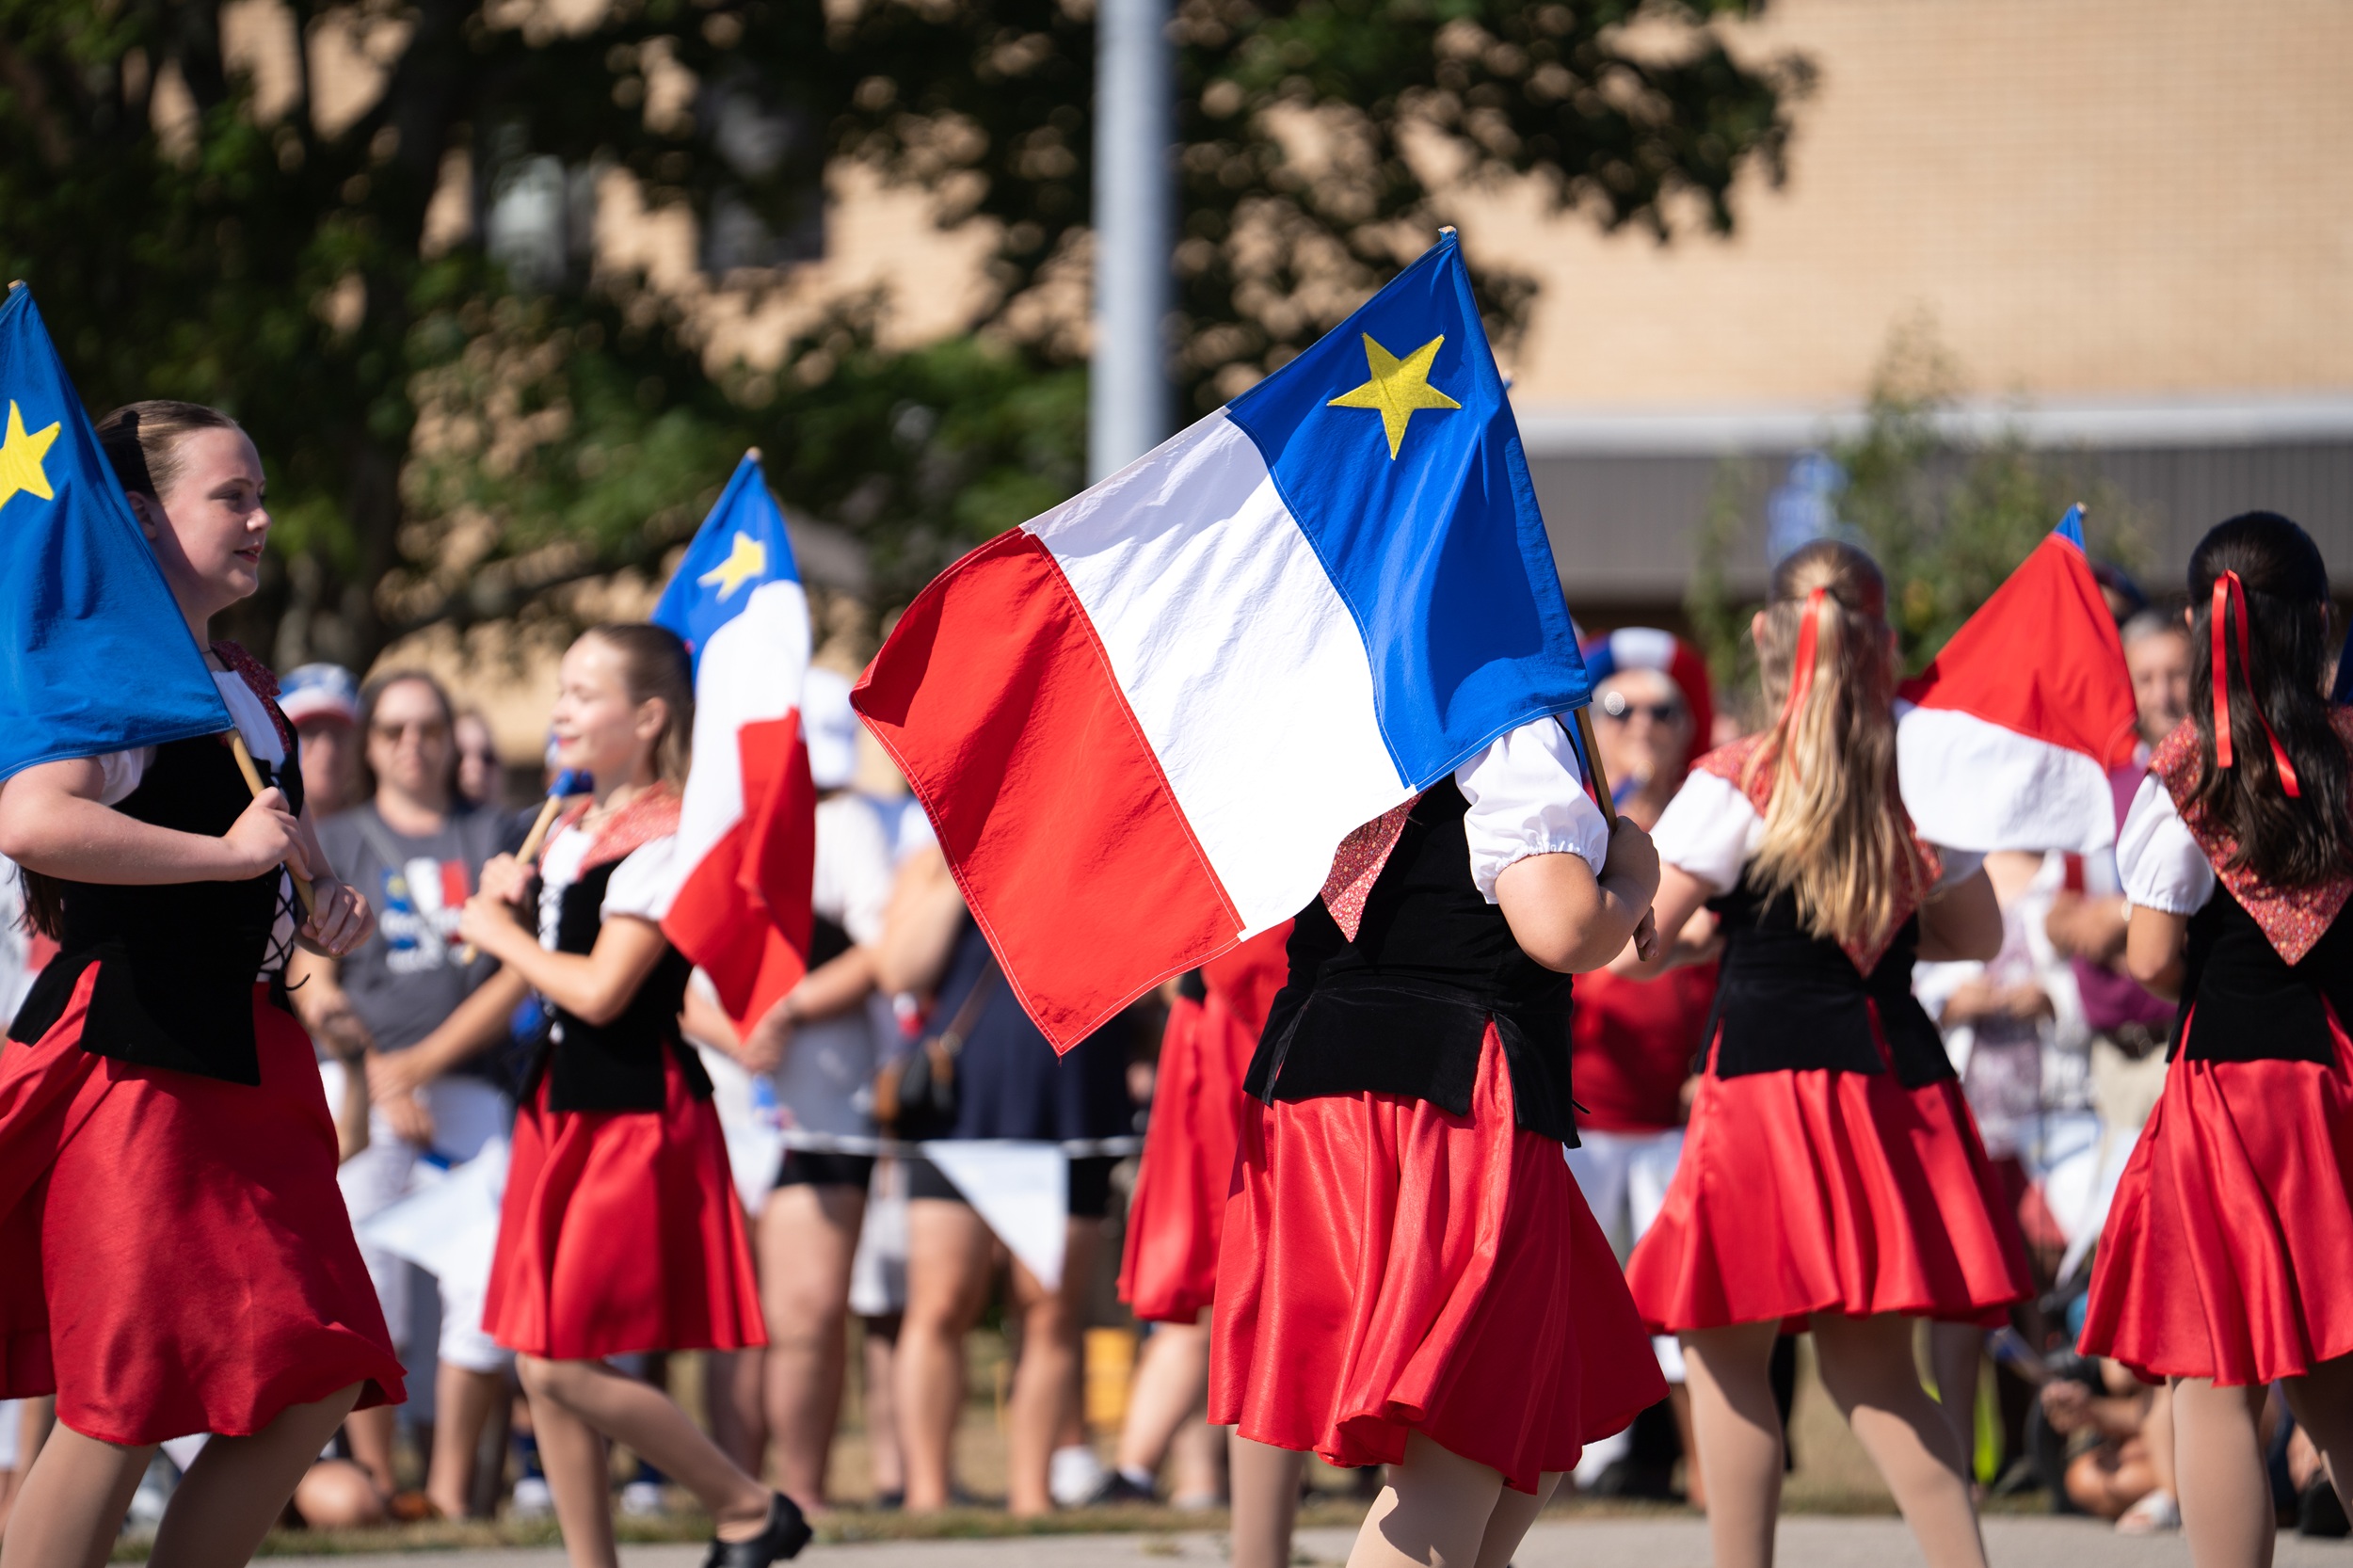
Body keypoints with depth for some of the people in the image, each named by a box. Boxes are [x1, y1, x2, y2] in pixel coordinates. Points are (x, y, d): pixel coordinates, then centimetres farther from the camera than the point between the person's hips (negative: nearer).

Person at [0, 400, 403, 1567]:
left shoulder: (246, 687, 19)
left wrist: (327, 902, 11)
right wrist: (228, 853, -22)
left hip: (248, 1058, 9)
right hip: (134, 1052, -9)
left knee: (315, 1387, 4)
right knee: (125, 1398, -10)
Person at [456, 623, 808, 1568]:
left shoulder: (664, 843, -15)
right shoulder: (569, 832, 12)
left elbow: (600, 991, -23)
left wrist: (502, 935, -9)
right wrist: (511, 898, 7)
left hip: (634, 1119, -9)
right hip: (561, 1109, 9)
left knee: (565, 1366, -10)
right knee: (538, 1368, 6)